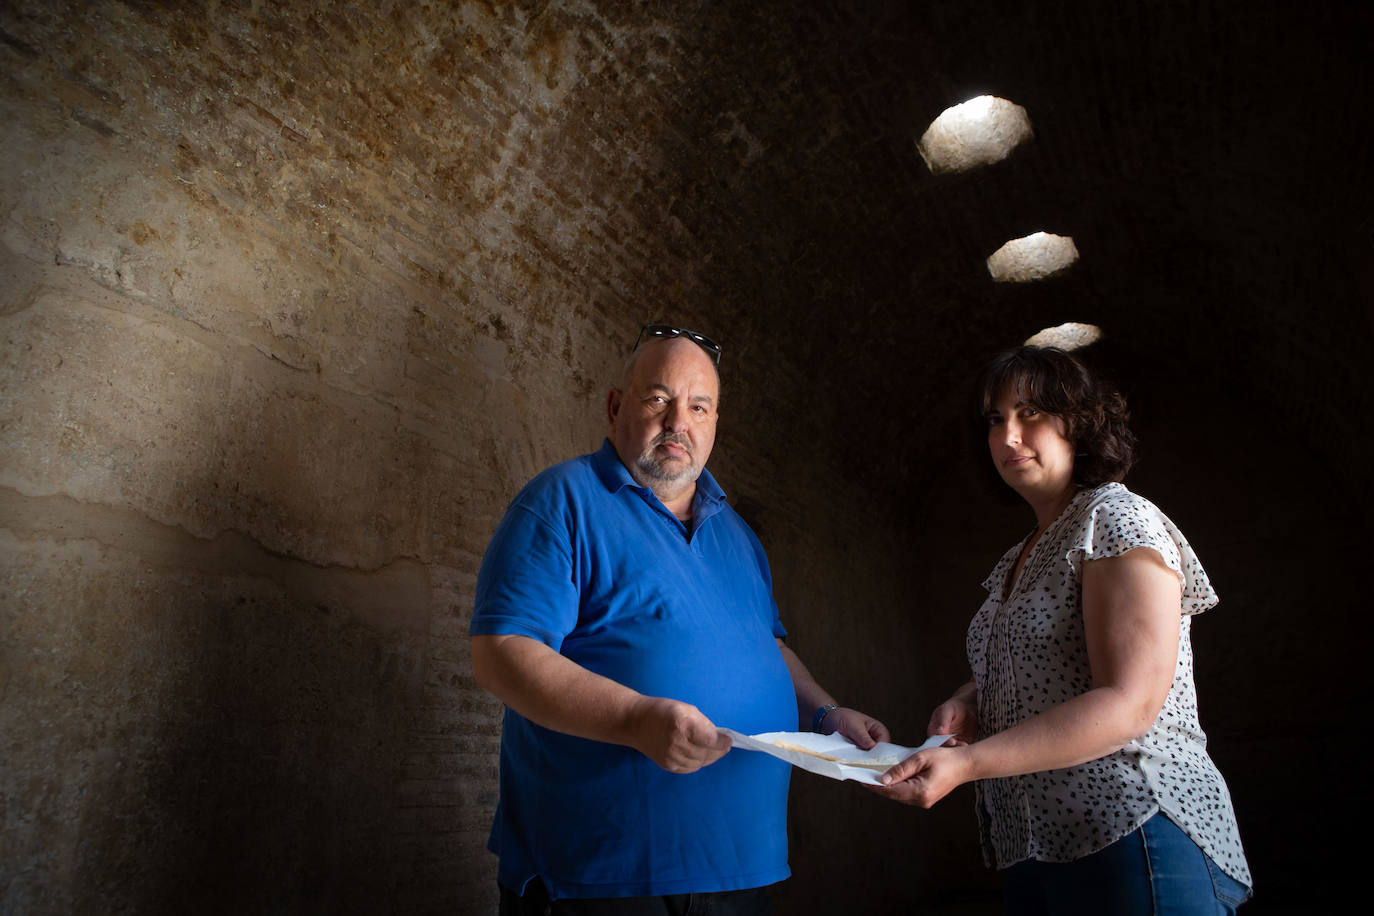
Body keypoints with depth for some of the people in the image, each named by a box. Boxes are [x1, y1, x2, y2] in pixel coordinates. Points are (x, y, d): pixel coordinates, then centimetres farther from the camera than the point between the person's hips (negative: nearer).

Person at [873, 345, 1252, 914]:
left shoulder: (1118, 520, -12)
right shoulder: (1015, 562, 12)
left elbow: (1129, 704, -22)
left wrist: (968, 763, -29)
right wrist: (966, 701, -3)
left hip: (1134, 837, -7)